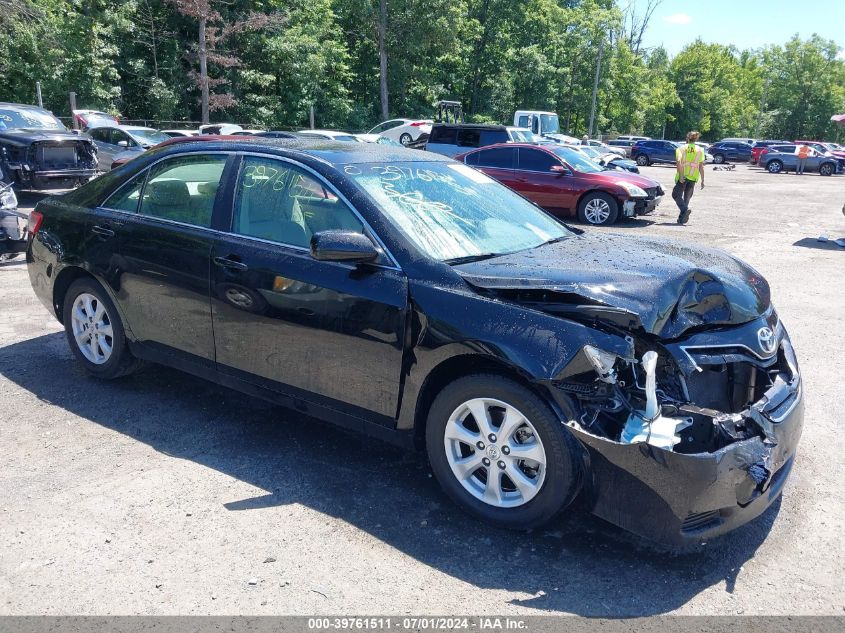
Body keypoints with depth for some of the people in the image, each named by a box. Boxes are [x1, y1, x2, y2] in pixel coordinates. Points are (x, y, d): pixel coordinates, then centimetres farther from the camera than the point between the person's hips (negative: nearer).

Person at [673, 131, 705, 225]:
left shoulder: (681, 148, 0)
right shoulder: (700, 150, 7)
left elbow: (678, 162, -16)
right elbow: (701, 166, 3)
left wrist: (681, 175, -17)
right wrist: (702, 180, 5)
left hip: (682, 176, -3)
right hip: (693, 176, 3)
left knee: (676, 195, 5)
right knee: (687, 197, 13)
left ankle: (685, 209, -21)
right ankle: (681, 218, 11)